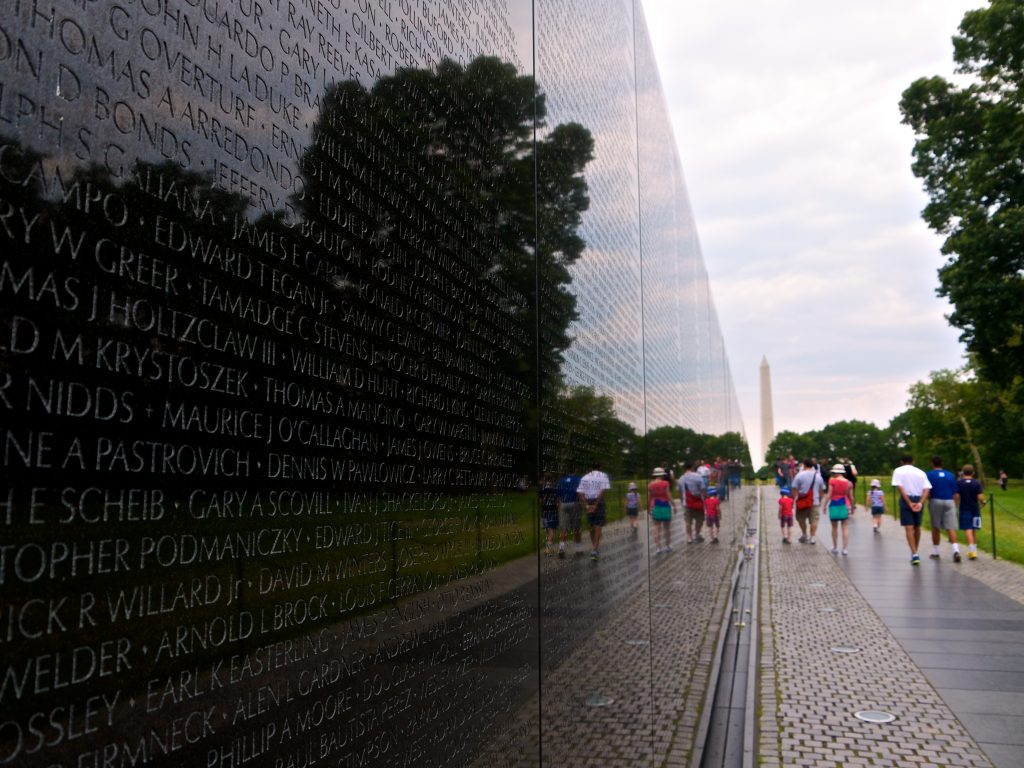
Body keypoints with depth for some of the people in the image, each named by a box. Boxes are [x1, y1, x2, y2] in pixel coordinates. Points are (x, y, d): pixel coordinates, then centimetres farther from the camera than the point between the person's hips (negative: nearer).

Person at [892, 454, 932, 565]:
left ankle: (914, 554, -17)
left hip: (906, 499, -4)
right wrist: (920, 503, -12)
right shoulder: (921, 472, 12)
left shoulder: (898, 471, 2)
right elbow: (927, 489, -2)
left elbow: (900, 488, -11)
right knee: (917, 527, 17)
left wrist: (909, 503, -14)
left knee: (909, 528, -5)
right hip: (919, 500, 4)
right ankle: (915, 553, 30)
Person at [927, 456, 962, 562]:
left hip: (935, 502, -2)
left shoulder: (930, 475, -1)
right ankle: (956, 550, -21)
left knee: (935, 528, 10)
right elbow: (955, 494, 8)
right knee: (951, 528, -3)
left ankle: (935, 552, 18)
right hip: (949, 502, 2)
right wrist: (955, 507, 14)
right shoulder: (951, 475, 9)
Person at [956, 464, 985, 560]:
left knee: (968, 530, -7)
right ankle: (974, 549, 24)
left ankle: (972, 550, -20)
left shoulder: (959, 483, -5)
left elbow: (957, 496, -10)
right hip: (975, 509, 2)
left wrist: (956, 506, 3)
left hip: (964, 509, -2)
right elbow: (980, 497, -10)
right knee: (974, 530, 15)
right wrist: (983, 503, 11)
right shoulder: (977, 483, -2)